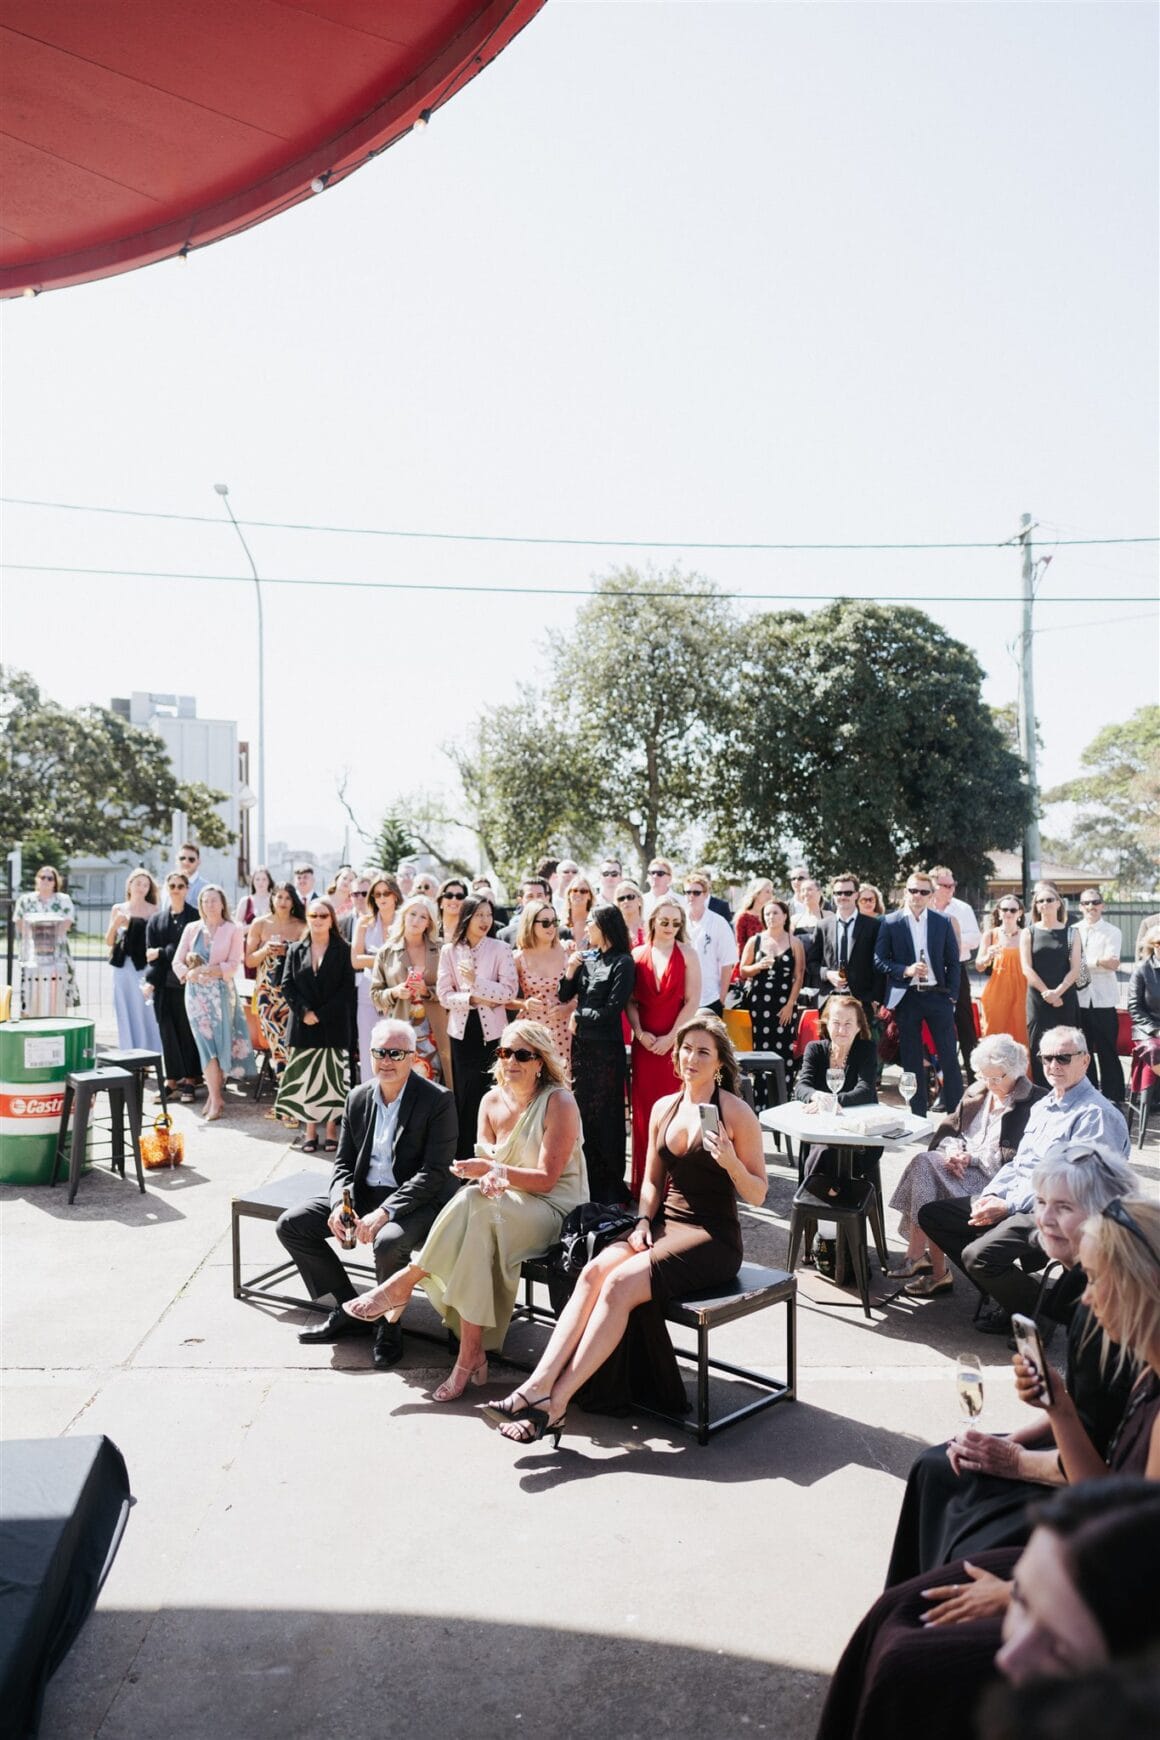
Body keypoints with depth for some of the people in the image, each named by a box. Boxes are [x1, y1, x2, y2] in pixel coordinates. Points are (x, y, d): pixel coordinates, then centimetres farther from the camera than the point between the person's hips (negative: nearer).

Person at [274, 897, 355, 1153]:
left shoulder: (342, 951, 2)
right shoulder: (295, 950, 10)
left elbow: (347, 988, -5)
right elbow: (287, 985, 5)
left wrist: (320, 1013, -12)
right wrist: (304, 1011, -11)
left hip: (334, 1025, -2)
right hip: (303, 1024, 2)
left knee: (332, 1075, 1)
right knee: (305, 1076, 3)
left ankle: (331, 1129, 10)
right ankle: (310, 1129, 11)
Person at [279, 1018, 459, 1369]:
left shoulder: (437, 1100, -13)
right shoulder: (358, 1097, 5)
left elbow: (435, 1172, -18)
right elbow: (343, 1164, 9)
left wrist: (384, 1212, -28)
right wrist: (340, 1204, -13)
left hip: (417, 1201, -6)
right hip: (363, 1195, 7)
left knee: (387, 1243, -36)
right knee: (290, 1224, -4)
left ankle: (389, 1326, -5)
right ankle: (349, 1309, 9)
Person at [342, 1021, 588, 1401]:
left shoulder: (559, 1103, -10)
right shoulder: (492, 1101, 8)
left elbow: (546, 1180, -13)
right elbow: (484, 1161, 3)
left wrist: (493, 1169, -23)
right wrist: (491, 1177, -21)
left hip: (553, 1210, -5)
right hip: (501, 1204, 5)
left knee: (474, 1205, -32)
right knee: (477, 1233, -30)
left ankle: (405, 1283, -17)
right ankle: (473, 1354, -22)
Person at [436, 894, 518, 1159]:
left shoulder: (501, 949, -1)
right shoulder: (449, 951, 4)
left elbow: (510, 992, -9)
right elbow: (444, 994, -1)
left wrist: (476, 981, -15)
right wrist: (471, 999, -14)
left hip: (491, 1032, -1)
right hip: (462, 1031, 2)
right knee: (463, 1097, 6)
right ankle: (464, 1156, 15)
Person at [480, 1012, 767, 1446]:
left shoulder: (736, 1112, -6)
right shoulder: (663, 1108, 11)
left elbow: (757, 1195, -5)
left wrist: (731, 1163, -23)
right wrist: (644, 1220, 1)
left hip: (713, 1239, -6)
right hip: (666, 1225, 6)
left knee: (620, 1283, -27)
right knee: (594, 1271, -23)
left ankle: (555, 1403, -26)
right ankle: (539, 1385, -30)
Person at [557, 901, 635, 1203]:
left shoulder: (622, 963, -9)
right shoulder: (586, 958, 8)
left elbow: (612, 1010, -13)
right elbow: (564, 996, 9)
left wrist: (578, 1017, -5)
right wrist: (570, 970, -6)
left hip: (606, 1048, -6)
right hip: (581, 1045, 6)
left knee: (604, 1115, 2)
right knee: (582, 1111, 10)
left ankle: (609, 1189, 15)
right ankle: (587, 1181, 21)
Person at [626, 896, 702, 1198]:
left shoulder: (687, 954, 0)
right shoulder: (638, 954, 7)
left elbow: (692, 1001, -5)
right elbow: (630, 1001, 6)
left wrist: (670, 1037, -10)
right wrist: (639, 1032, -8)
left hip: (676, 1042, -2)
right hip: (644, 1043, 2)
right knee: (643, 1110, 4)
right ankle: (644, 1183, 12)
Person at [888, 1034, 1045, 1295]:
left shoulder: (1033, 1102, -4)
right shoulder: (975, 1091, 17)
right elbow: (948, 1129, 16)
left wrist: (972, 1158, -17)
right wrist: (953, 1150, -5)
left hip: (997, 1177, -6)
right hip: (961, 1165, 6)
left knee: (925, 1165, -26)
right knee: (924, 1163, -25)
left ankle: (917, 1257, -19)